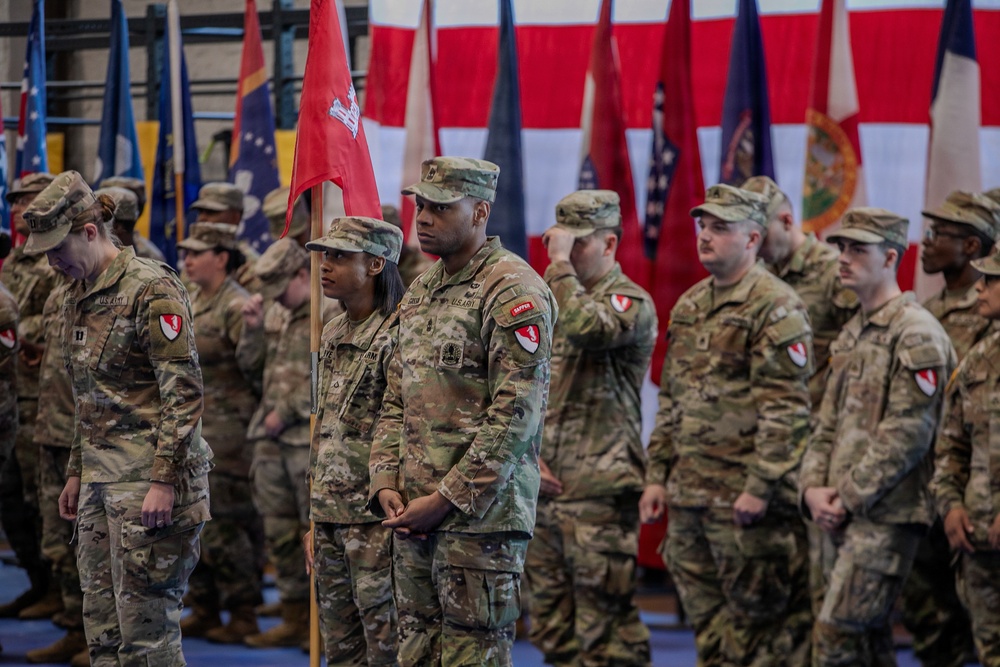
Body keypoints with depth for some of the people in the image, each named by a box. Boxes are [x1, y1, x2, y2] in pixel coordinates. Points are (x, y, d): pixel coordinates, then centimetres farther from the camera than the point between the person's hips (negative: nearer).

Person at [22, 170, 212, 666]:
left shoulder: (151, 290, -13)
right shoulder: (78, 298, 14)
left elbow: (184, 392, -17)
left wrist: (164, 480, -21)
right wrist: (76, 472, 22)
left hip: (149, 478, -9)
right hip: (100, 476, 9)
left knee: (145, 619, -8)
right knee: (101, 624, 9)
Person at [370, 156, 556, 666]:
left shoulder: (514, 291, -11)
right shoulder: (419, 292, 17)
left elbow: (516, 413, -17)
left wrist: (447, 499, -16)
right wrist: (386, 485, 5)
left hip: (482, 514, -8)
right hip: (413, 514, 8)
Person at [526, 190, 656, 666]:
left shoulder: (631, 302, -8)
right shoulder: (554, 300, 17)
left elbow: (584, 328, -31)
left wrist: (561, 263, -19)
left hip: (600, 492, -8)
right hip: (544, 488, 8)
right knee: (551, 628, 11)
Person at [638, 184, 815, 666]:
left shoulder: (775, 307, -10)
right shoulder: (689, 306, 16)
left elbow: (785, 408, -16)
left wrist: (760, 487, -20)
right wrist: (656, 475, 15)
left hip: (744, 497, -8)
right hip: (689, 494, 8)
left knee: (759, 615, -3)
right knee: (706, 618, 12)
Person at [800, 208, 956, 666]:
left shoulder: (915, 334, -11)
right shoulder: (851, 335, 17)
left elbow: (907, 434, -17)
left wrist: (850, 498, -15)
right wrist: (813, 488, 0)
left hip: (886, 513, -9)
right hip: (842, 514, 9)